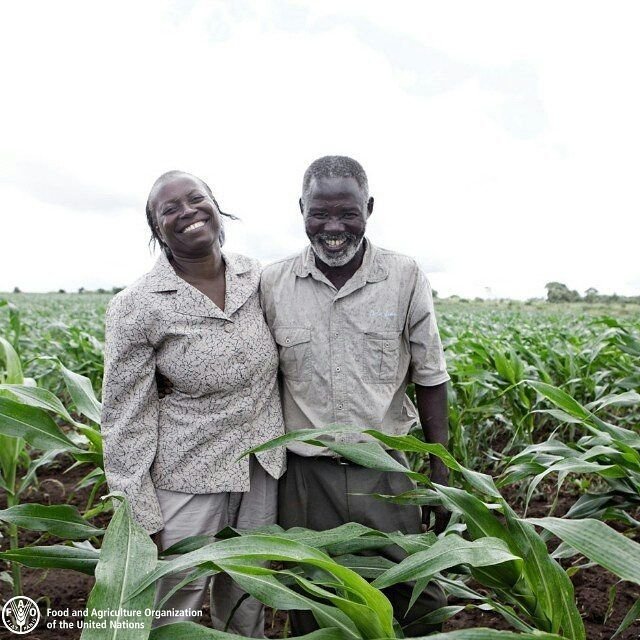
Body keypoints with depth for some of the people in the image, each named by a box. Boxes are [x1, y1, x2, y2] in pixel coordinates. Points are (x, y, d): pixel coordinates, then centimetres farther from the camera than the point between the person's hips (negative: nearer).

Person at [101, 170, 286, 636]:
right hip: (190, 475, -3)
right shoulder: (136, 308, -16)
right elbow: (125, 421, -11)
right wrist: (143, 522, -9)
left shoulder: (256, 277, -3)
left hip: (264, 468, 4)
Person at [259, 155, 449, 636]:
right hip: (304, 474, 1)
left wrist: (440, 474, 0)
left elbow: (430, 380, 0)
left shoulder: (406, 278, -7)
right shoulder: (272, 283, -4)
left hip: (385, 470, 0)